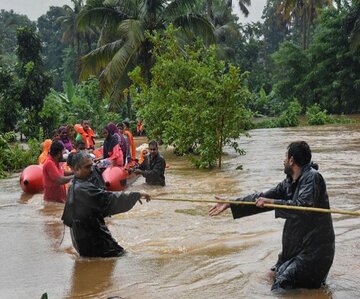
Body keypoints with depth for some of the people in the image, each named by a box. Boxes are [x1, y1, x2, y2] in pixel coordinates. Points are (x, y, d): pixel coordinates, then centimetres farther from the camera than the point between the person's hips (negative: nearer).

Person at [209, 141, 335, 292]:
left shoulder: (312, 177, -18)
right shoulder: (289, 182, 8)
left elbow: (304, 206, -32)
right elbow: (262, 198, 10)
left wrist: (271, 202, -29)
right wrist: (230, 204, 8)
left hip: (315, 249, -9)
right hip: (298, 246, 9)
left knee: (282, 284, -12)